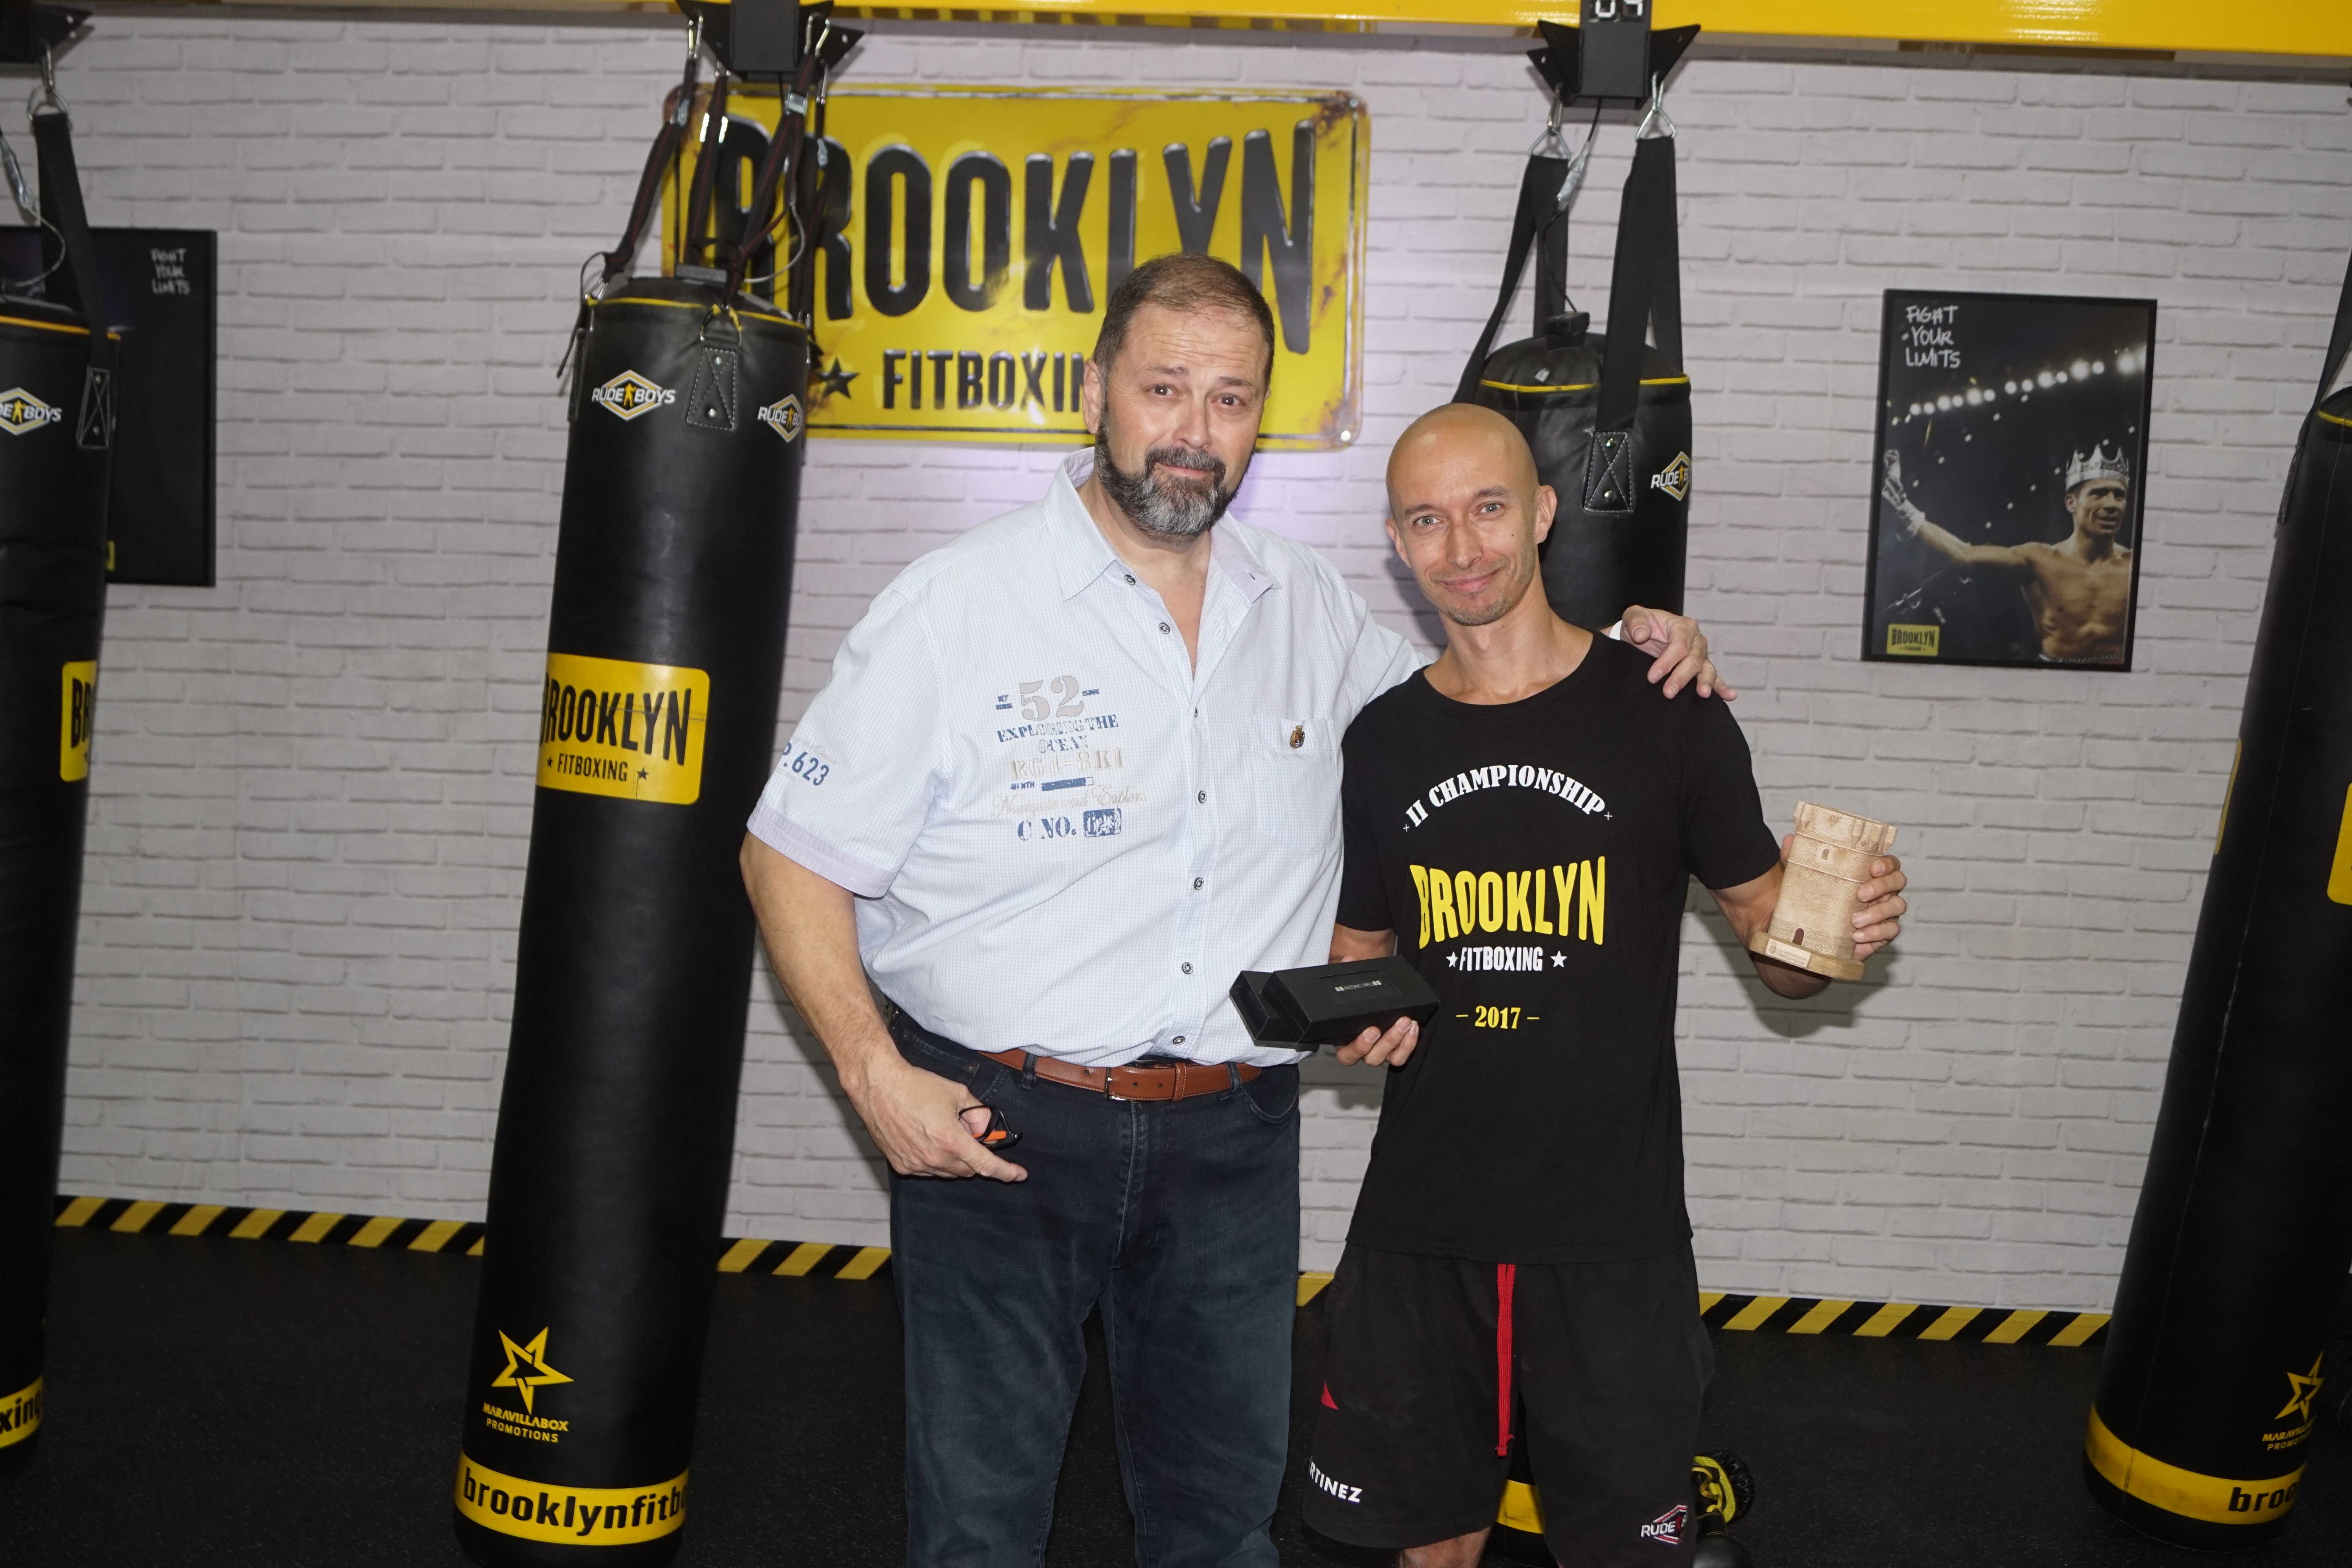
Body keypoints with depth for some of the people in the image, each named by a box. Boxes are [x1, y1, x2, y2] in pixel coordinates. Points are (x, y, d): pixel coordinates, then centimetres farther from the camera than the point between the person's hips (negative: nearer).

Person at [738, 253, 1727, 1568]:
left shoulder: (1312, 612, 5)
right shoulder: (958, 609, -8)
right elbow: (791, 857, -4)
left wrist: (1623, 652, 6)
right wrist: (875, 1074, -15)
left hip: (1234, 1137, 4)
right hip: (992, 1126, -3)